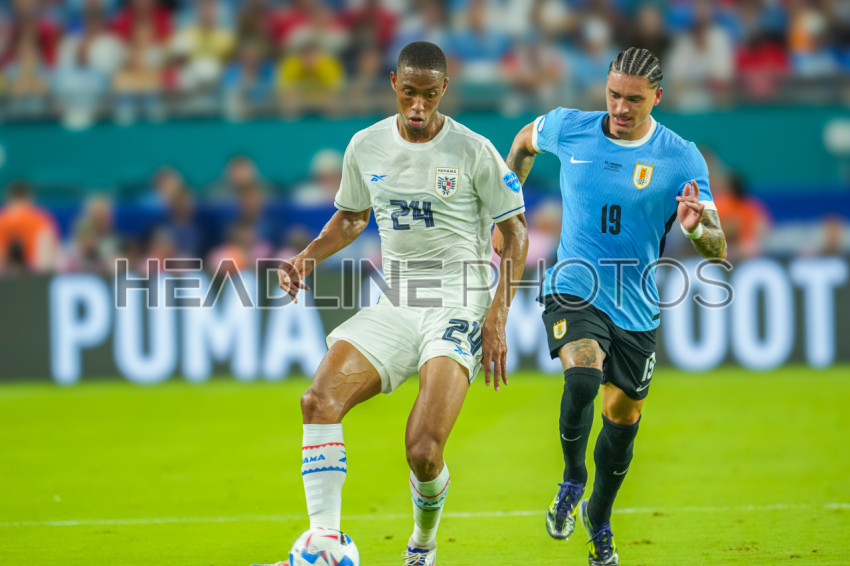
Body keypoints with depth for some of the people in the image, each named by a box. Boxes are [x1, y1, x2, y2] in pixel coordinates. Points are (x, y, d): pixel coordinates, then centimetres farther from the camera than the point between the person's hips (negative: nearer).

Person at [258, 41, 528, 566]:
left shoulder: (473, 151, -6)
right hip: (396, 302, 5)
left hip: (459, 304, -5)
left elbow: (516, 234, 0)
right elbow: (351, 218, 24)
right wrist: (306, 258, 4)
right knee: (320, 400, -21)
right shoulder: (366, 147, 6)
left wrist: (497, 318, -8)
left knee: (424, 452, -19)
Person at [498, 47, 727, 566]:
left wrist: (697, 226, -34)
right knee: (583, 377, -29)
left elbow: (717, 251, -12)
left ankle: (598, 519, 37)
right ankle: (572, 478, -3)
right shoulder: (568, 129, -5)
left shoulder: (682, 159, -9)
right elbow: (525, 141, 21)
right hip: (574, 292, -1)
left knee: (624, 418, 10)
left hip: (635, 309, 1)